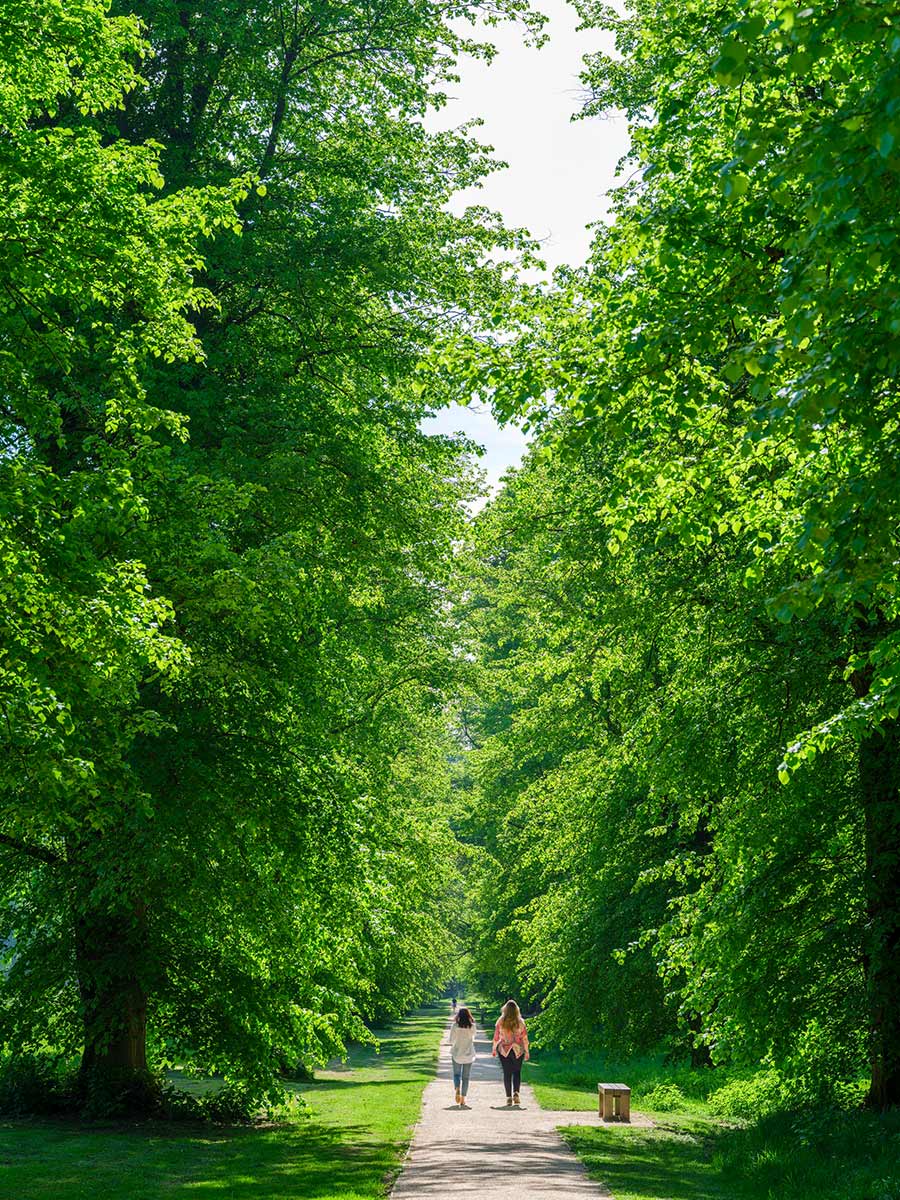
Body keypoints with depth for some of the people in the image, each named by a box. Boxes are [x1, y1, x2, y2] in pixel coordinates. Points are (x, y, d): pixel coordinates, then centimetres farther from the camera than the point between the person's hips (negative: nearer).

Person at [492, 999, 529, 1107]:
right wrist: (527, 1051, 4)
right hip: (518, 1050, 0)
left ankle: (509, 1097, 3)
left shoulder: (501, 1022, -5)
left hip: (504, 1050, 0)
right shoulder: (520, 1022, -6)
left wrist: (494, 1049, 12)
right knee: (517, 1072, 12)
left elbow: (496, 1037, 0)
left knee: (507, 1073, 7)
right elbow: (524, 1038, -5)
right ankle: (516, 1092, -8)